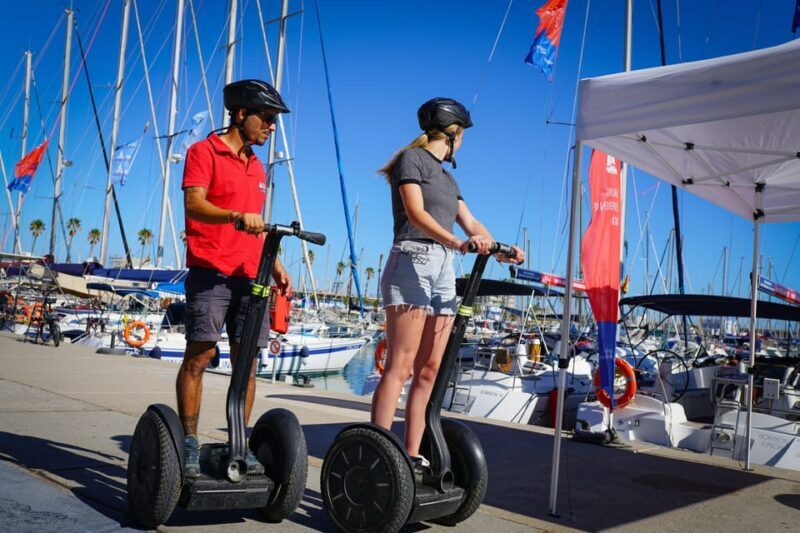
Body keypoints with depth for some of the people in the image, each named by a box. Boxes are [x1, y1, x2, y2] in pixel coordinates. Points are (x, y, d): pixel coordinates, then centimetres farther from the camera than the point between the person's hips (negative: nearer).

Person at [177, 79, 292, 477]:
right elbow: (193, 203, -15)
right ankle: (189, 443, 4)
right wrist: (236, 215, -32)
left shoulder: (257, 167, 22)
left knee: (247, 362, 4)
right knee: (199, 356, -5)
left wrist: (275, 265, 16)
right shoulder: (204, 151, 1)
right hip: (210, 272, -6)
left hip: (250, 276, 6)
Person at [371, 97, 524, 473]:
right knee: (400, 366, -14)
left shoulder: (446, 177, 24)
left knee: (429, 371, 3)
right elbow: (416, 213, -13)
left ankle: (413, 456, 7)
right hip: (412, 262, -8)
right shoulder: (412, 158, 1)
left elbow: (470, 223, 21)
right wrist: (457, 243, -28)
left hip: (443, 270, 8)